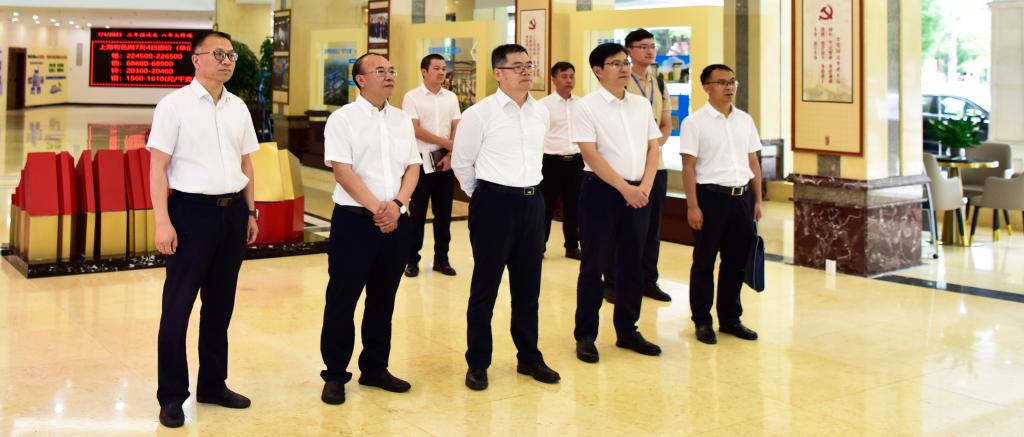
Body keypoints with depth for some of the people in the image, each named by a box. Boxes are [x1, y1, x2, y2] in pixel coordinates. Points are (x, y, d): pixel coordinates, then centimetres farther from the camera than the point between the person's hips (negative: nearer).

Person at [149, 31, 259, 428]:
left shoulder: (238, 107, 10)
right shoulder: (174, 104, -6)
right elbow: (158, 166, -8)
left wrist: (250, 212, 14)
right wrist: (163, 221, -14)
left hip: (232, 211, 6)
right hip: (192, 210, -5)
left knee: (220, 304, 13)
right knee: (177, 306, 1)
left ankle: (213, 384, 26)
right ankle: (171, 396, 13)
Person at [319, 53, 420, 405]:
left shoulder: (402, 120, 12)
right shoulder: (343, 118, -4)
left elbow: (412, 167, 9)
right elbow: (342, 169, -12)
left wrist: (397, 204, -8)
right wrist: (376, 208, -17)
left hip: (396, 221, 5)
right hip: (354, 219, -5)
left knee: (383, 300, 13)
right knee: (342, 301, 1)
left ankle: (375, 369, 26)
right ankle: (335, 375, 13)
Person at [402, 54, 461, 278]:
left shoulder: (451, 97, 8)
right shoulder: (412, 97, -5)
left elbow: (457, 129, 4)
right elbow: (415, 129, -13)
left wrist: (450, 155, -8)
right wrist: (445, 142, -13)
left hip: (446, 162, 4)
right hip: (421, 162, -4)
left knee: (444, 213, 7)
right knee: (417, 213, 2)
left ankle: (441, 259, 16)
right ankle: (412, 259, 11)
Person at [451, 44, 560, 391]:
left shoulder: (541, 113, 6)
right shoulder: (479, 114, -10)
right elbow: (461, 162, 0)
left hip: (532, 202, 5)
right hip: (494, 203, -5)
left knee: (528, 286, 14)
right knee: (485, 287, 5)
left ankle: (529, 358, 28)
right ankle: (477, 364, 17)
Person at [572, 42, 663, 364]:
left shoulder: (641, 105, 10)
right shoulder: (586, 106, -7)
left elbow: (653, 147, 9)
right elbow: (591, 155, -13)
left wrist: (644, 187, -6)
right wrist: (625, 188, -16)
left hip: (638, 192, 5)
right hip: (601, 190, -5)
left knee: (632, 264, 11)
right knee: (594, 265, 1)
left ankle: (627, 331, 23)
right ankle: (585, 335, 11)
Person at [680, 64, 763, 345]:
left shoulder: (745, 120, 10)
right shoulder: (694, 122, -5)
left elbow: (753, 163, 14)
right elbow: (688, 167, -8)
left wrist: (757, 200, 11)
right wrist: (693, 207, -12)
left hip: (742, 196, 5)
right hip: (711, 196, -5)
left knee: (737, 261, 11)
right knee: (704, 262, 4)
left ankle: (730, 318, 24)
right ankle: (702, 321, 16)